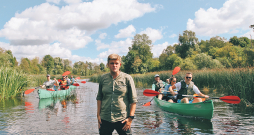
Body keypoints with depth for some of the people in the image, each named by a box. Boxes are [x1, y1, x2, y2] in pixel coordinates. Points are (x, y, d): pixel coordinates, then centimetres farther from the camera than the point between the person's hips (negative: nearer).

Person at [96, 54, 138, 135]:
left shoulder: (127, 78, -2)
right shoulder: (103, 78, 6)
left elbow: (133, 100, -2)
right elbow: (99, 98, 13)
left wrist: (130, 118, -8)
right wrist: (98, 115, 6)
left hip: (122, 119, -2)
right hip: (105, 119, 2)